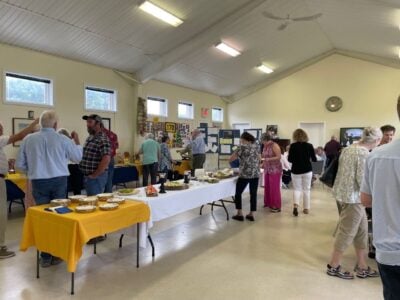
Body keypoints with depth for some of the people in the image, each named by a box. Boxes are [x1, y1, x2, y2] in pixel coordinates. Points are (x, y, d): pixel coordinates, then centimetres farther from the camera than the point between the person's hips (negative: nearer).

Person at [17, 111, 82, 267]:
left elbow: (20, 164, 5)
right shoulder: (63, 139, -6)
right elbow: (77, 157, 9)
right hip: (59, 181, -1)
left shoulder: (28, 139, -1)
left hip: (39, 183, 1)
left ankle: (46, 256, 16)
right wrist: (77, 142, 24)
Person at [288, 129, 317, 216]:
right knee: (306, 189, 12)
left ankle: (295, 205, -15)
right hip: (307, 170, 1)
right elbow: (314, 159, 1)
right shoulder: (309, 146, -5)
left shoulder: (293, 146, -9)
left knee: (297, 189, 8)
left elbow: (290, 159, -6)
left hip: (296, 170, -1)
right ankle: (306, 208, 16)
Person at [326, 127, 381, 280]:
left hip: (344, 192, 9)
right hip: (353, 196, -9)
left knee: (361, 230, 17)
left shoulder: (348, 148, 8)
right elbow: (362, 180, -20)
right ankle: (333, 266, 18)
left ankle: (362, 267, 28)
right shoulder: (365, 154, -18)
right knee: (347, 232, 4)